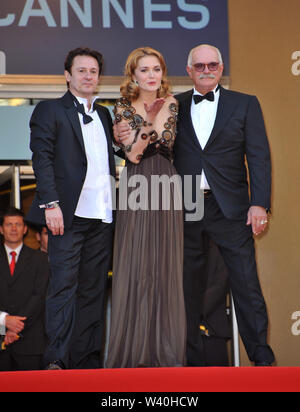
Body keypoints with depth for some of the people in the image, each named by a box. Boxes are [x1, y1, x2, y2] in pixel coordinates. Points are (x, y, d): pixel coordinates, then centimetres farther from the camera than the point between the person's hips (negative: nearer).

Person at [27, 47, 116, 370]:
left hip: (102, 215, 5)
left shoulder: (104, 115, 21)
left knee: (93, 289, 5)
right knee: (64, 285, -9)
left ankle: (87, 361, 10)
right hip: (68, 213, -5)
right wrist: (50, 203, -16)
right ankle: (56, 361, -7)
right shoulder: (49, 110, 4)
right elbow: (42, 159, -5)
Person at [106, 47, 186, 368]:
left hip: (166, 185, 2)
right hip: (136, 187, -2)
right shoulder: (124, 107, 1)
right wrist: (150, 122, -18)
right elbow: (132, 153, -10)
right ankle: (134, 344, 5)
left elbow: (167, 141, -4)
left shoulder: (170, 104, 9)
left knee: (165, 262, 3)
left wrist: (157, 118, -11)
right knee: (135, 262, -3)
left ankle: (165, 343, 10)